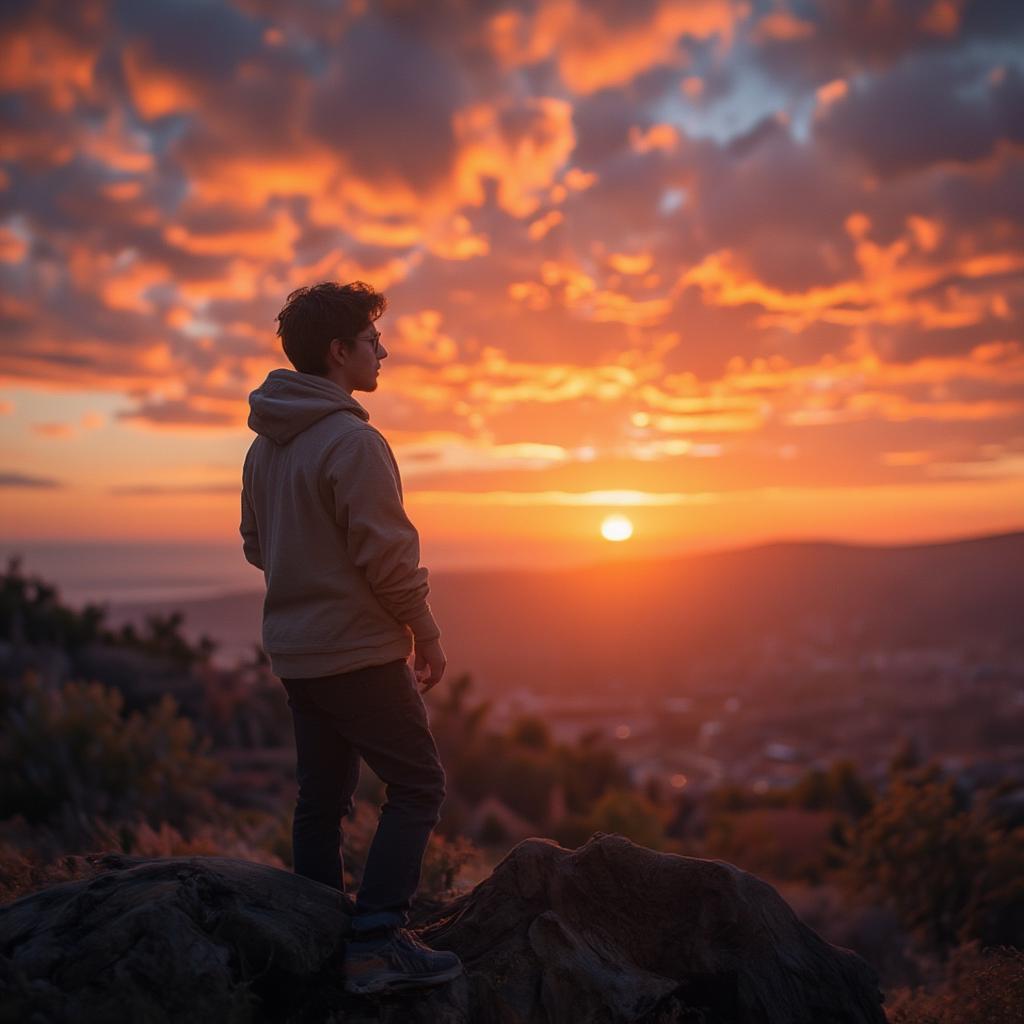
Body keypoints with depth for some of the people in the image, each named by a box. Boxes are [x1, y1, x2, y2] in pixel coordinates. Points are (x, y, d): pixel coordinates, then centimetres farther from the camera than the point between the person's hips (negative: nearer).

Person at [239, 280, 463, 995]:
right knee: (417, 786, 0)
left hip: (295, 653, 9)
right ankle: (376, 941, -4)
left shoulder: (264, 445, 9)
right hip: (359, 652, -9)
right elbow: (387, 554, -19)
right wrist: (427, 633, -7)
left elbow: (257, 545, 16)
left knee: (322, 796, 15)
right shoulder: (353, 441, -18)